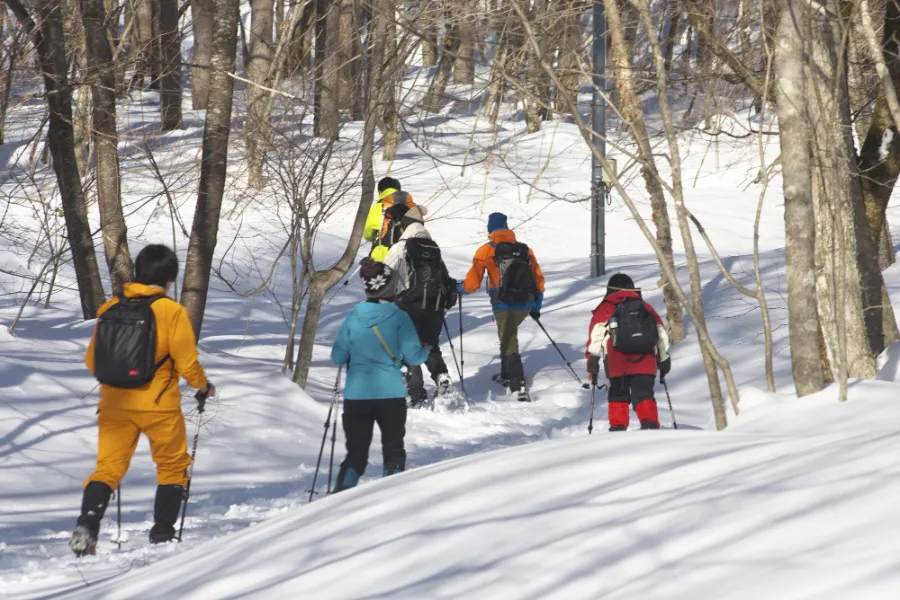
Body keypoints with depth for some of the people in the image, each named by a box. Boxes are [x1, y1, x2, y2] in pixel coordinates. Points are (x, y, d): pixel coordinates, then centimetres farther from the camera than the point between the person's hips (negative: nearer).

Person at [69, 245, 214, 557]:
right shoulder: (172, 311, -10)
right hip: (158, 403, -3)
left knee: (108, 467, 7)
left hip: (115, 403, 3)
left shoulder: (110, 309, 3)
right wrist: (203, 386, 11)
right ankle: (162, 536, 11)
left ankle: (86, 528, -13)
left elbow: (91, 360, 9)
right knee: (173, 467, 15)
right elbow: (187, 362, -10)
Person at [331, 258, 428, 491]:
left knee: (356, 453, 9)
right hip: (391, 394, -2)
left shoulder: (353, 317, -2)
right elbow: (413, 356, -10)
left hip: (356, 395, 2)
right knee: (393, 452, 11)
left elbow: (337, 357, 3)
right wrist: (425, 351, 12)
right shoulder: (398, 316, -8)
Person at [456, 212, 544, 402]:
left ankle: (519, 387, -16)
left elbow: (472, 282, -1)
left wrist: (458, 287, 21)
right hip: (526, 305, 5)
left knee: (509, 345, -1)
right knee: (509, 335, 28)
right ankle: (506, 376, 36)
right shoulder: (526, 250, 11)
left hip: (504, 306, -5)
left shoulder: (486, 251, -2)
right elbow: (538, 279, 14)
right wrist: (536, 307, 25)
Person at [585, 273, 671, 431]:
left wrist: (592, 362, -2)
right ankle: (650, 425, -20)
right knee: (644, 395, 2)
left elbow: (595, 336, 0)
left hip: (618, 364, -2)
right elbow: (662, 335, 25)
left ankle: (618, 427, 0)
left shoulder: (605, 309, 14)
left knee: (618, 396, 12)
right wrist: (664, 360, 33)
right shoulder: (646, 308, 23)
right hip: (645, 363, 2)